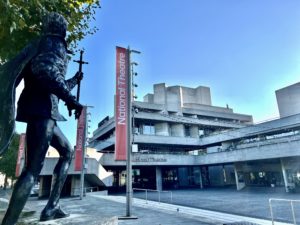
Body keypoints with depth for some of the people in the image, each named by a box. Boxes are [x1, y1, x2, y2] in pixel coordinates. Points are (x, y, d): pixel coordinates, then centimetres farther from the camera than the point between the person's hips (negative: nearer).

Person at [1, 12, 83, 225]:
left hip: (44, 111, 10)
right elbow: (43, 67, -26)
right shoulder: (55, 43, -2)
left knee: (67, 151, 16)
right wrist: (69, 98, -28)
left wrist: (74, 81, 44)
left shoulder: (45, 44, 25)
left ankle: (52, 207, 14)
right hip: (41, 110, -10)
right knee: (33, 169, -12)